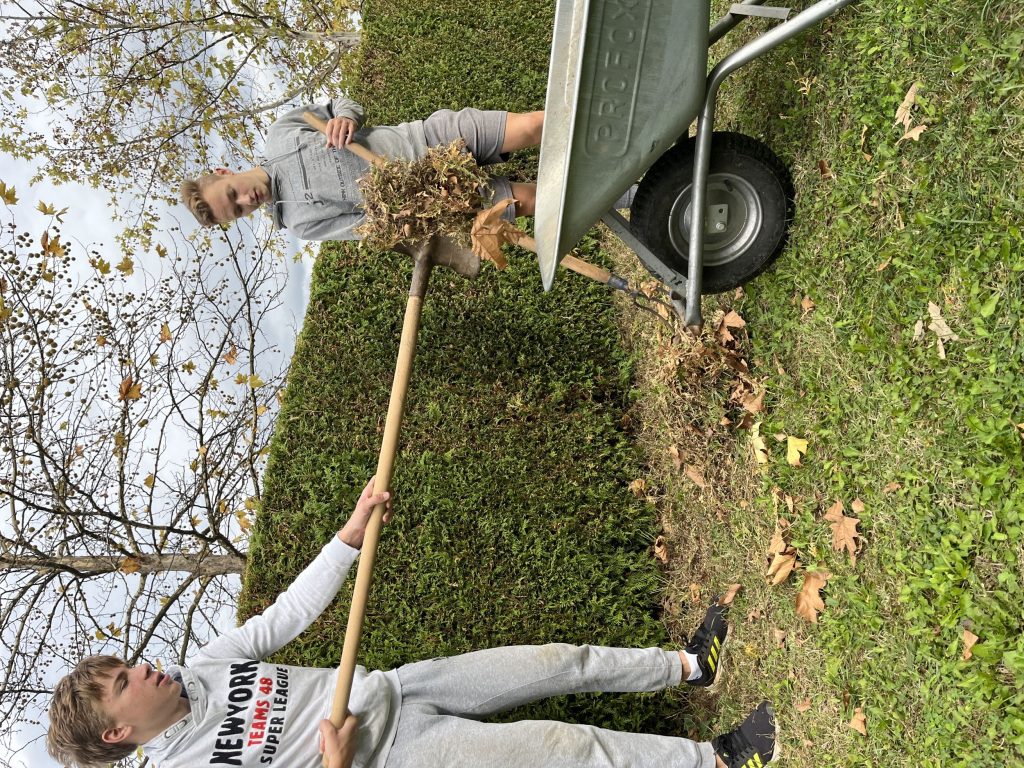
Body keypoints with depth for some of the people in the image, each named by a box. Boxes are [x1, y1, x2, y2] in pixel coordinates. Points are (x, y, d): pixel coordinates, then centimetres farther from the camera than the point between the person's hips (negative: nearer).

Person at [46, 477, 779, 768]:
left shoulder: (198, 669, 1)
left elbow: (289, 614, 0)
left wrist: (352, 534, -10)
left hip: (389, 690, 6)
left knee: (558, 661, 2)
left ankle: (687, 666, 22)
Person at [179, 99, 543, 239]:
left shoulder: (280, 133, -1)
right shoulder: (300, 221, -4)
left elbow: (342, 105, 8)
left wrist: (346, 117, -17)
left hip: (436, 135, 1)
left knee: (532, 126, -12)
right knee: (528, 201, -13)